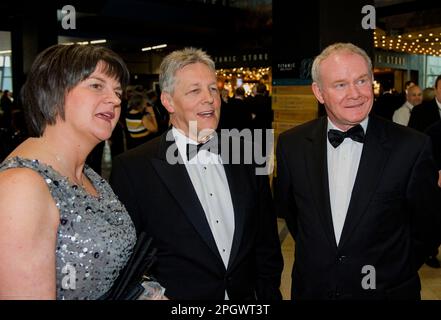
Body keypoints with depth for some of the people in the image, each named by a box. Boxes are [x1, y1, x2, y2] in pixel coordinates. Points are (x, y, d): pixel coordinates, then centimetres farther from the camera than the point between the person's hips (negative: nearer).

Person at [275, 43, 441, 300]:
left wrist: (393, 273, 0)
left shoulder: (412, 147, -15)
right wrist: (314, 256, 9)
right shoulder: (292, 144, -8)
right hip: (311, 289, 2)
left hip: (386, 290, -1)